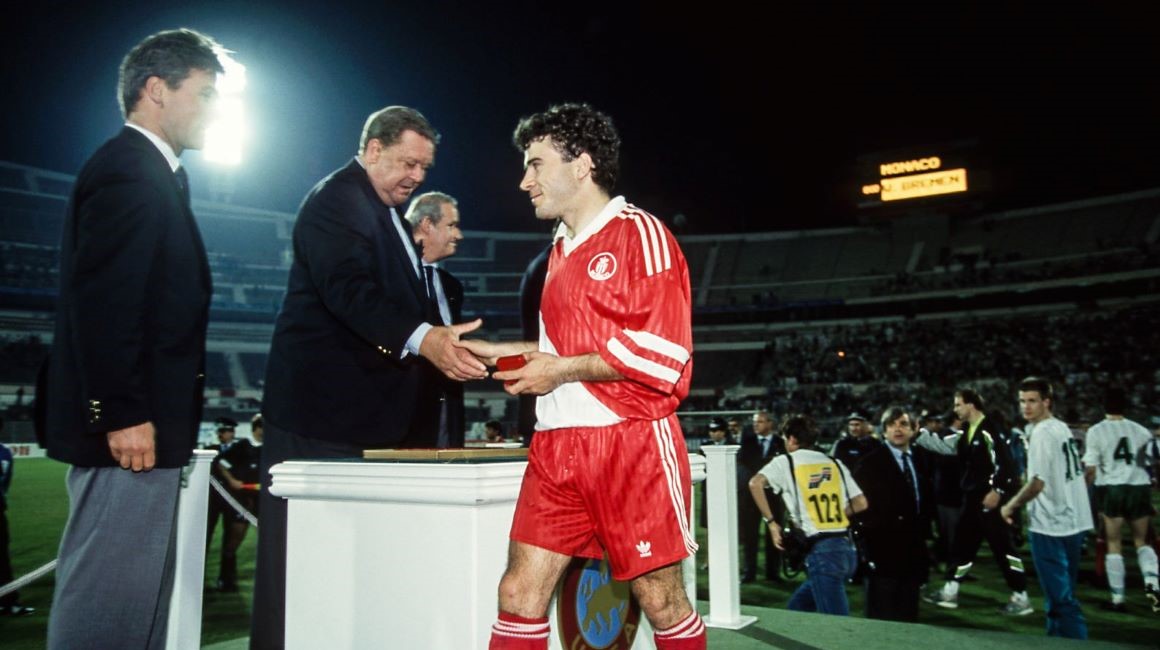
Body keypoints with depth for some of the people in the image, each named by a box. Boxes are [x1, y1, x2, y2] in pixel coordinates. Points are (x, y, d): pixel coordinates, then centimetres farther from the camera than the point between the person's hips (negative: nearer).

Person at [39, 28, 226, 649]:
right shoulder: (128, 170, -11)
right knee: (110, 590, -3)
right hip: (130, 428, -10)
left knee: (135, 589, 15)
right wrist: (122, 414, -21)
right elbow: (102, 304, -20)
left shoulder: (150, 172, 19)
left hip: (141, 421, 10)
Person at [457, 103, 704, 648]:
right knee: (519, 593, 4)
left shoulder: (639, 234, -6)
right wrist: (501, 352, 17)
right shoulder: (562, 249, 18)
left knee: (659, 599, 4)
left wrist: (560, 371, -10)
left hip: (631, 441, -7)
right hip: (557, 444, 7)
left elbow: (661, 351, -14)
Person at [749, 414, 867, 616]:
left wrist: (771, 522, -7)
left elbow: (755, 483, -16)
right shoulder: (835, 463, 15)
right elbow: (861, 503, 13)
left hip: (821, 551, -6)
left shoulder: (785, 461, 2)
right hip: (846, 548, 6)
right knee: (798, 607, 20)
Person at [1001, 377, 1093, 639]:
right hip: (1073, 521, 9)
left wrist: (1011, 506, -9)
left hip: (1050, 526, -9)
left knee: (1060, 597, -2)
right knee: (1063, 593, 17)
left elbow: (1037, 482, -22)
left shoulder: (1041, 433, -16)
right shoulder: (1063, 429, 11)